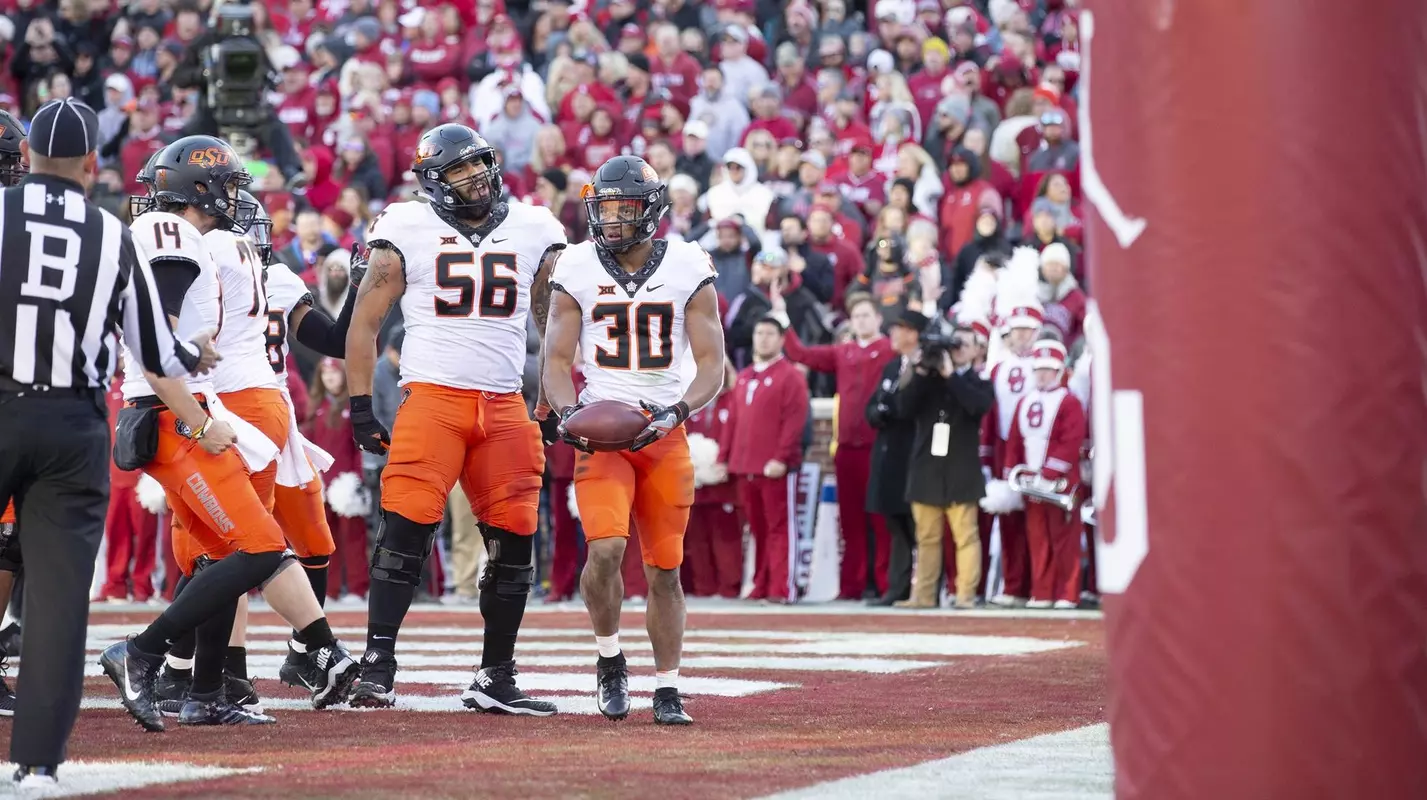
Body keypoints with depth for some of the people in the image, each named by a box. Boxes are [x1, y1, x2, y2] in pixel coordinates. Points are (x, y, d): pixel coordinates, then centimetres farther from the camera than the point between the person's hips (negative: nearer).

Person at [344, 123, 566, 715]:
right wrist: (361, 409, -1)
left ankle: (496, 681, 12)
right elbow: (365, 322, 4)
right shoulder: (408, 232, 1)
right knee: (406, 531, -13)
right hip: (431, 396, -3)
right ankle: (377, 670, -9)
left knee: (514, 543, 2)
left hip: (504, 406, 3)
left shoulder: (534, 232, 10)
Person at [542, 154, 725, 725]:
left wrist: (676, 411, -19)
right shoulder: (578, 271, -1)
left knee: (664, 568, 4)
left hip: (665, 436, 1)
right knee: (605, 549, -20)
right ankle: (610, 659, 3)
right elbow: (557, 360, 3)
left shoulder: (689, 270, -2)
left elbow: (711, 365, -1)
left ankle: (667, 690, 16)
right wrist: (568, 412, -17)